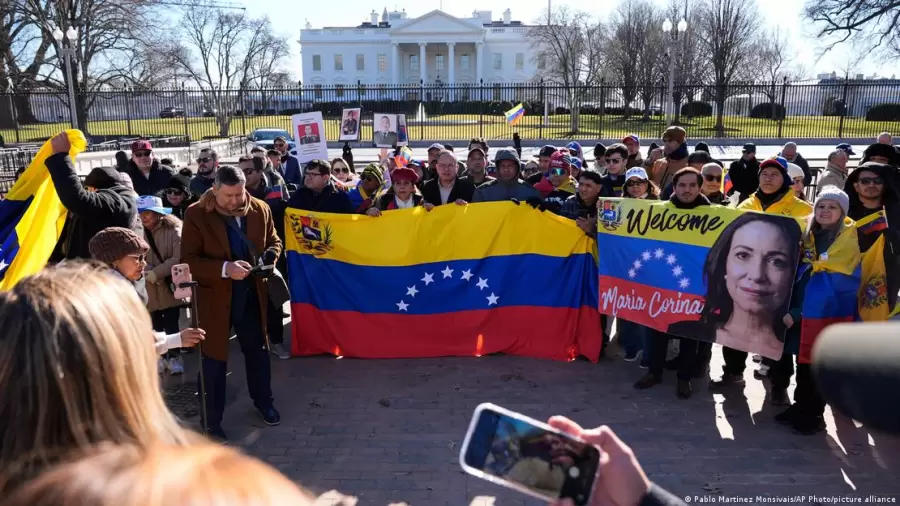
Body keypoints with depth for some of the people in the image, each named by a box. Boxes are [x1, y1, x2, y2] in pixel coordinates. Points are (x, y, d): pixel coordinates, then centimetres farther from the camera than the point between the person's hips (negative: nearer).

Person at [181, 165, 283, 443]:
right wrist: (225, 268, -28)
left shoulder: (260, 209, -4)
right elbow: (188, 260, -14)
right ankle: (213, 420, 23)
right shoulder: (196, 214, -12)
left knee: (258, 350, 18)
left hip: (252, 294, 3)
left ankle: (263, 401, 40)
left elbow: (273, 242, 10)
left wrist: (267, 259, -13)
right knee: (215, 358, 9)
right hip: (215, 296, -3)